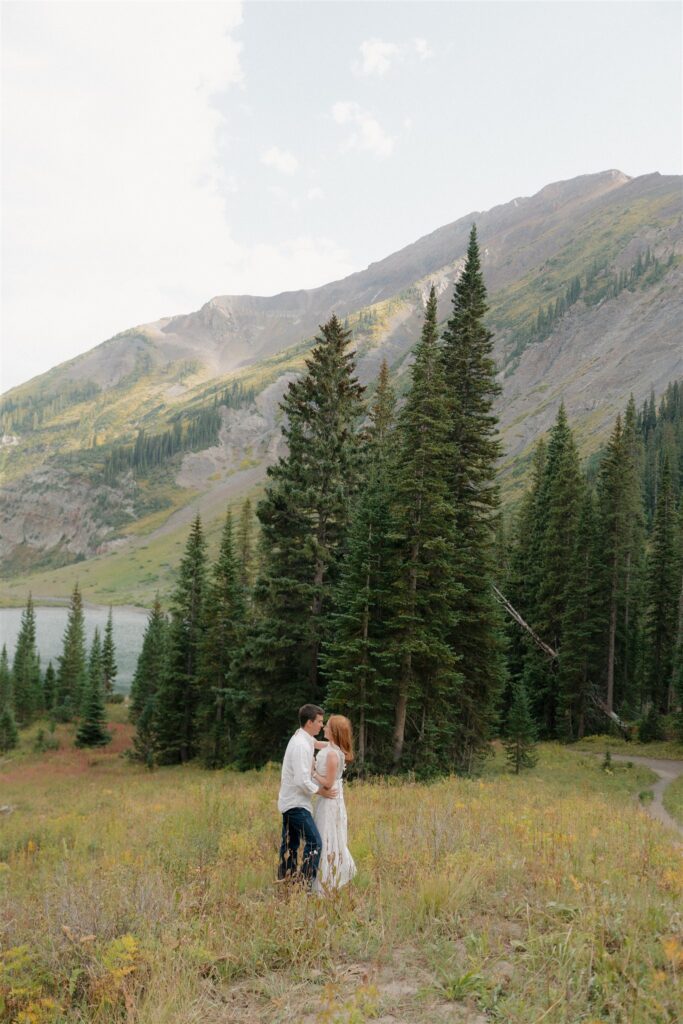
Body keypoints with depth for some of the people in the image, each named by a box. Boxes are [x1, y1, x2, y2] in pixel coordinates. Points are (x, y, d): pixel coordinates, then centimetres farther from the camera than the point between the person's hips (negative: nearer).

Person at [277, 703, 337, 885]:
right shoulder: (301, 745, -21)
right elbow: (302, 781, -25)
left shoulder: (302, 740, 10)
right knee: (314, 842, -10)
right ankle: (305, 884, -9)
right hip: (296, 803, -10)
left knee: (290, 844, 15)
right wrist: (322, 791, -12)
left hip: (289, 802, 10)